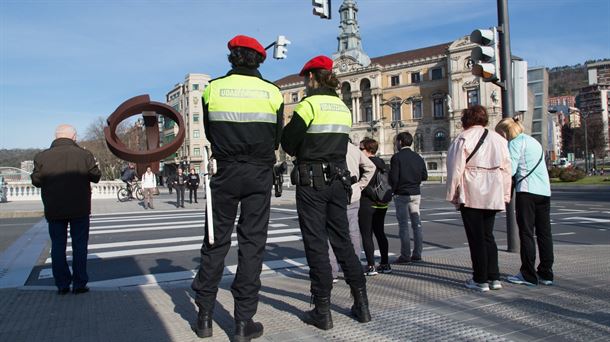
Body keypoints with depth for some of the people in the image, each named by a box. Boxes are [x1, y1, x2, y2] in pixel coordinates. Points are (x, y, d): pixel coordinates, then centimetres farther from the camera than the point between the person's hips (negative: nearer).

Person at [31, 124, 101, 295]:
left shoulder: (42, 156, -5)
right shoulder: (84, 154, -8)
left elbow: (36, 181, 1)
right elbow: (95, 177, -2)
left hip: (54, 210, 1)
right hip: (79, 210, -1)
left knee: (57, 246, 10)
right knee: (79, 246, 7)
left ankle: (62, 284, 14)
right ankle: (79, 284, 10)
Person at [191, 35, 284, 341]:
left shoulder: (213, 88, 1)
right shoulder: (272, 91, 1)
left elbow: (208, 133, 9)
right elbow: (277, 138, 6)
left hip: (226, 172, 1)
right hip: (260, 174, 0)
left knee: (216, 241, 10)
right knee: (252, 242, 4)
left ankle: (204, 316, 16)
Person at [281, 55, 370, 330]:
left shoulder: (309, 104, -9)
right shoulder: (343, 107, 12)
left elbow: (288, 144, -9)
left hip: (311, 180, -6)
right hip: (339, 179, 6)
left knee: (316, 243, 1)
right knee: (342, 240, 13)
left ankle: (322, 311, 8)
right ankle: (361, 304, 18)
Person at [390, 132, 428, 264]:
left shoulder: (397, 157, -11)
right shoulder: (418, 157, 7)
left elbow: (393, 178, -15)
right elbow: (424, 176, 7)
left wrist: (393, 189, 1)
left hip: (401, 194, -5)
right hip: (416, 193, 5)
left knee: (403, 224, -1)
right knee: (416, 223, 9)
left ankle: (405, 255, 0)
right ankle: (417, 254, 12)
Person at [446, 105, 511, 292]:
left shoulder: (462, 138, -6)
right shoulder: (498, 139, 10)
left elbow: (455, 169, -9)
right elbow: (506, 169, 11)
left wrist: (453, 194, 0)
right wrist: (505, 195, 16)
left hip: (471, 194, -5)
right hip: (493, 195, 5)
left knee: (476, 237, 2)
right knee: (488, 235, 15)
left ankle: (480, 280, 8)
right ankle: (494, 277, 15)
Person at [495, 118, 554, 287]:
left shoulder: (515, 142, -4)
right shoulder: (535, 142, 22)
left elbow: (510, 169, -13)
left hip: (527, 191, -8)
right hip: (545, 190, 8)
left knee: (526, 233, -3)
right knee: (544, 233, 9)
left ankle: (528, 274, 0)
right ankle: (546, 274, 14)